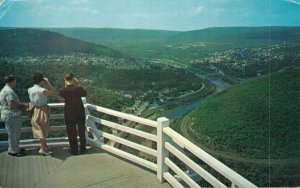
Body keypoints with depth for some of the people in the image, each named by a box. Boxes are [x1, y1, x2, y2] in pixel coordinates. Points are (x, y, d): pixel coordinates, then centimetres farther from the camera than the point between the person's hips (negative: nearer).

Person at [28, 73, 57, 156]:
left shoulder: (30, 90, -5)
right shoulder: (43, 90, -24)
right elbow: (55, 93, -16)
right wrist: (48, 84, -13)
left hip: (35, 111, 6)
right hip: (43, 111, -6)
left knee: (39, 130, 21)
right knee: (43, 131, 10)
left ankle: (44, 147, 36)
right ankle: (43, 149, 20)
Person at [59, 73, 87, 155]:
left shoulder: (63, 90, -14)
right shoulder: (78, 88, -17)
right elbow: (85, 93, 4)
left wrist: (66, 86, 4)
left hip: (69, 114, 0)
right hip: (80, 113, 0)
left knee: (71, 132, 12)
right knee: (81, 131, 16)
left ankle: (74, 150, 18)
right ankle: (82, 149, 26)